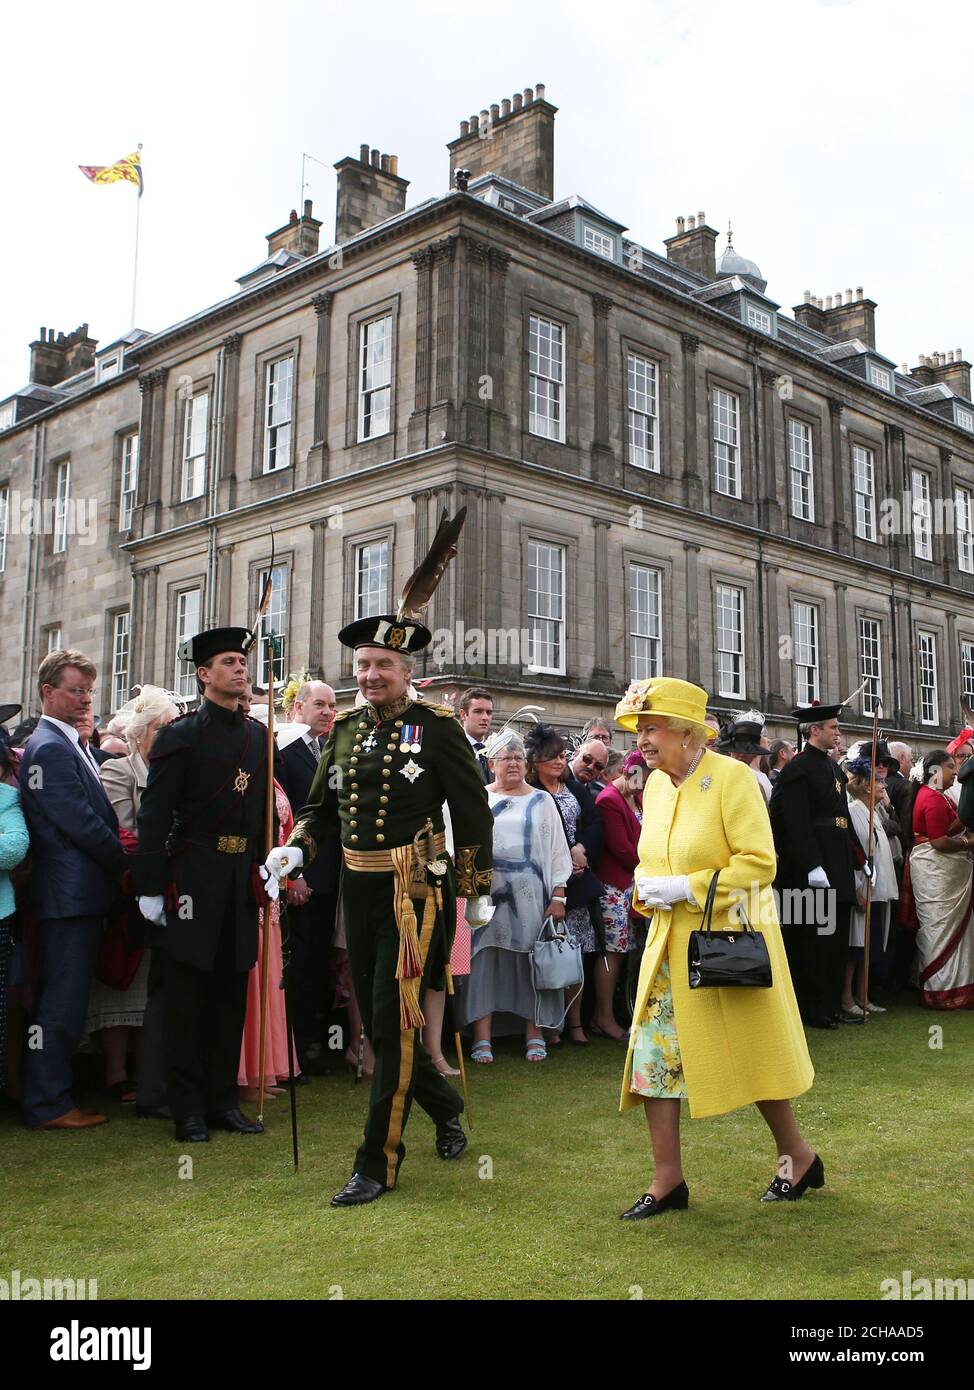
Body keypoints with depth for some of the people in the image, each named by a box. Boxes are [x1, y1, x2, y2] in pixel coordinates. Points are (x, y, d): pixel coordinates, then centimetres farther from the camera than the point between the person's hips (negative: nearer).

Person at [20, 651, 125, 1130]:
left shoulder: (69, 744, 17)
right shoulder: (49, 748, -15)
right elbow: (82, 823, -18)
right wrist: (126, 865, -8)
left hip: (78, 892, 10)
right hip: (71, 892, -10)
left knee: (64, 999, 15)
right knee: (62, 1002, -3)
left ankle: (49, 1095, 24)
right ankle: (48, 1104, 6)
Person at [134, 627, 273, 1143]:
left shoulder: (258, 735, 12)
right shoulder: (180, 734, -4)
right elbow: (154, 815, -8)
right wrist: (150, 887, -12)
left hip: (243, 881, 5)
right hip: (193, 878, -5)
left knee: (231, 993, 11)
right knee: (186, 995, 2)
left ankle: (224, 1100, 21)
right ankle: (188, 1108, 11)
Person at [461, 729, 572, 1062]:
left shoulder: (541, 801, 11)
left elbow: (557, 850, 8)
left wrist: (558, 896, 0)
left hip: (530, 895, 1)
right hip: (486, 894, 0)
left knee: (532, 960, 2)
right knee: (484, 959, -1)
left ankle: (534, 1034, 12)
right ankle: (482, 1037, 3)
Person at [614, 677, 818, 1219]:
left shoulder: (731, 777, -14)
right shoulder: (655, 785, 6)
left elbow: (759, 863, -19)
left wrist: (686, 888, -21)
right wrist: (647, 889, -5)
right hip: (669, 942, 6)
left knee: (754, 1055, 8)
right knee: (654, 1052, 1)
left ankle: (799, 1157, 31)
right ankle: (668, 1181, 12)